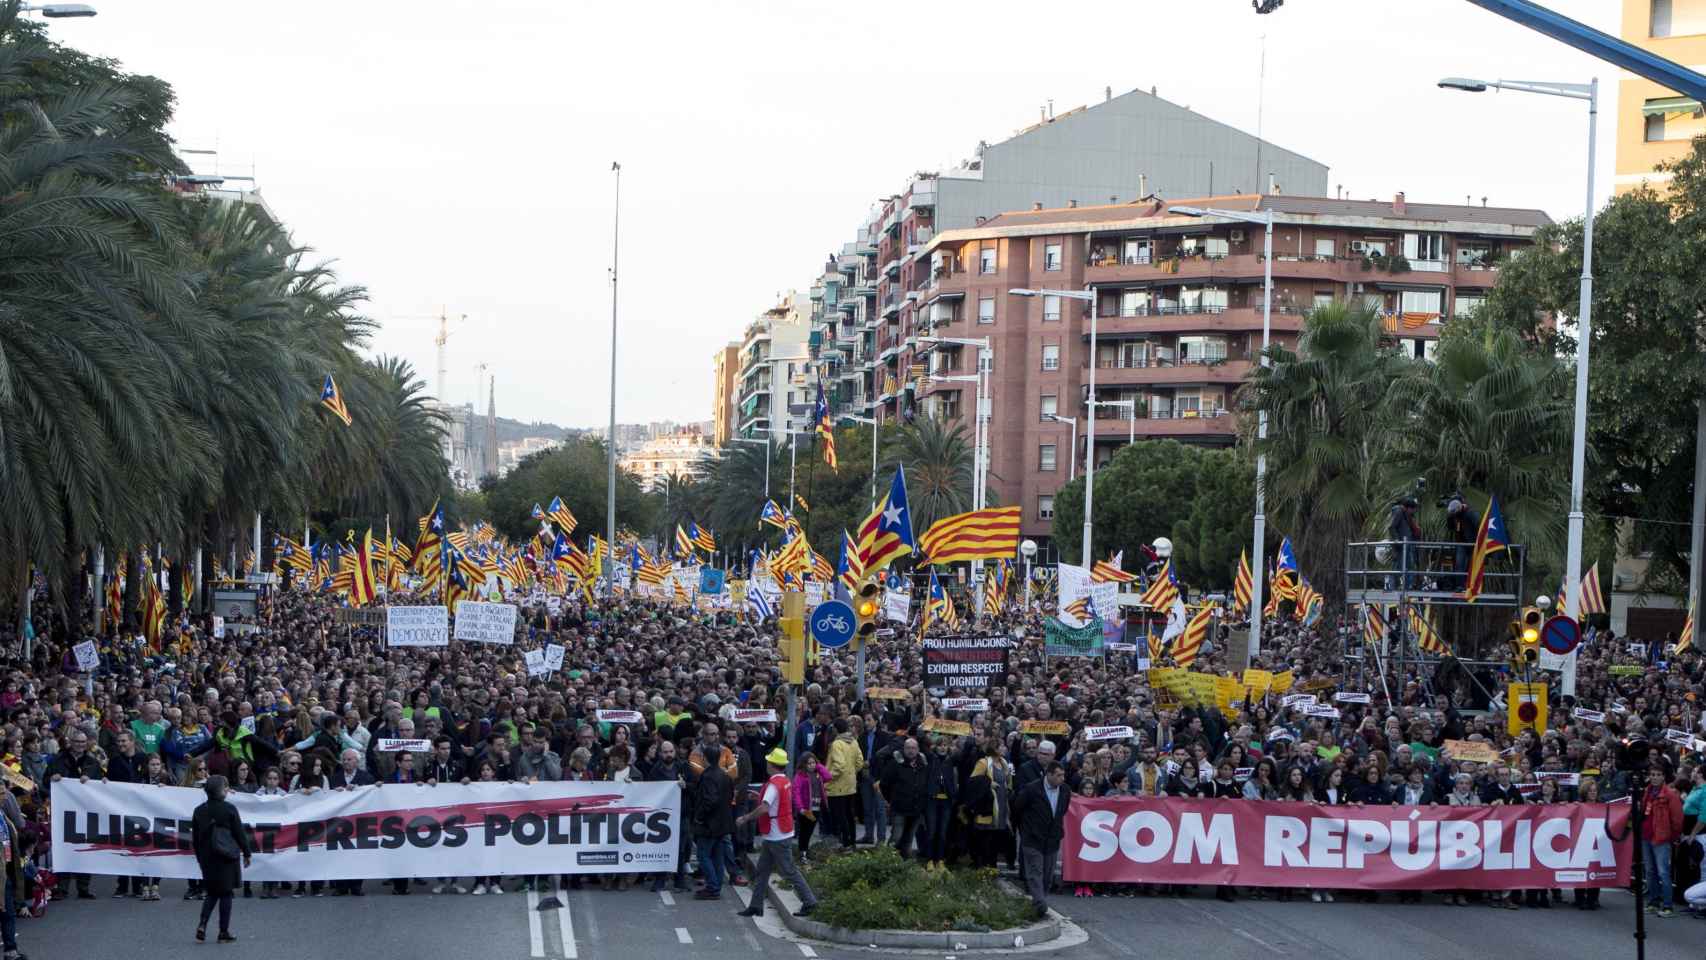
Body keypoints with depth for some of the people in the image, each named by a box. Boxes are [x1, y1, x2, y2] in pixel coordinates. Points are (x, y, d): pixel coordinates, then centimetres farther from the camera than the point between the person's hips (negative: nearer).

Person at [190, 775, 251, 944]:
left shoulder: (199, 811, 1)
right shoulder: (229, 809, -12)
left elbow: (196, 838, 7)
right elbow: (240, 833, -7)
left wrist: (200, 858, 18)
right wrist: (246, 853, 4)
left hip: (207, 858, 4)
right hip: (227, 858, -4)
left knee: (211, 893, 16)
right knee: (226, 893, 5)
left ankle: (202, 925, -3)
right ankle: (224, 933, 6)